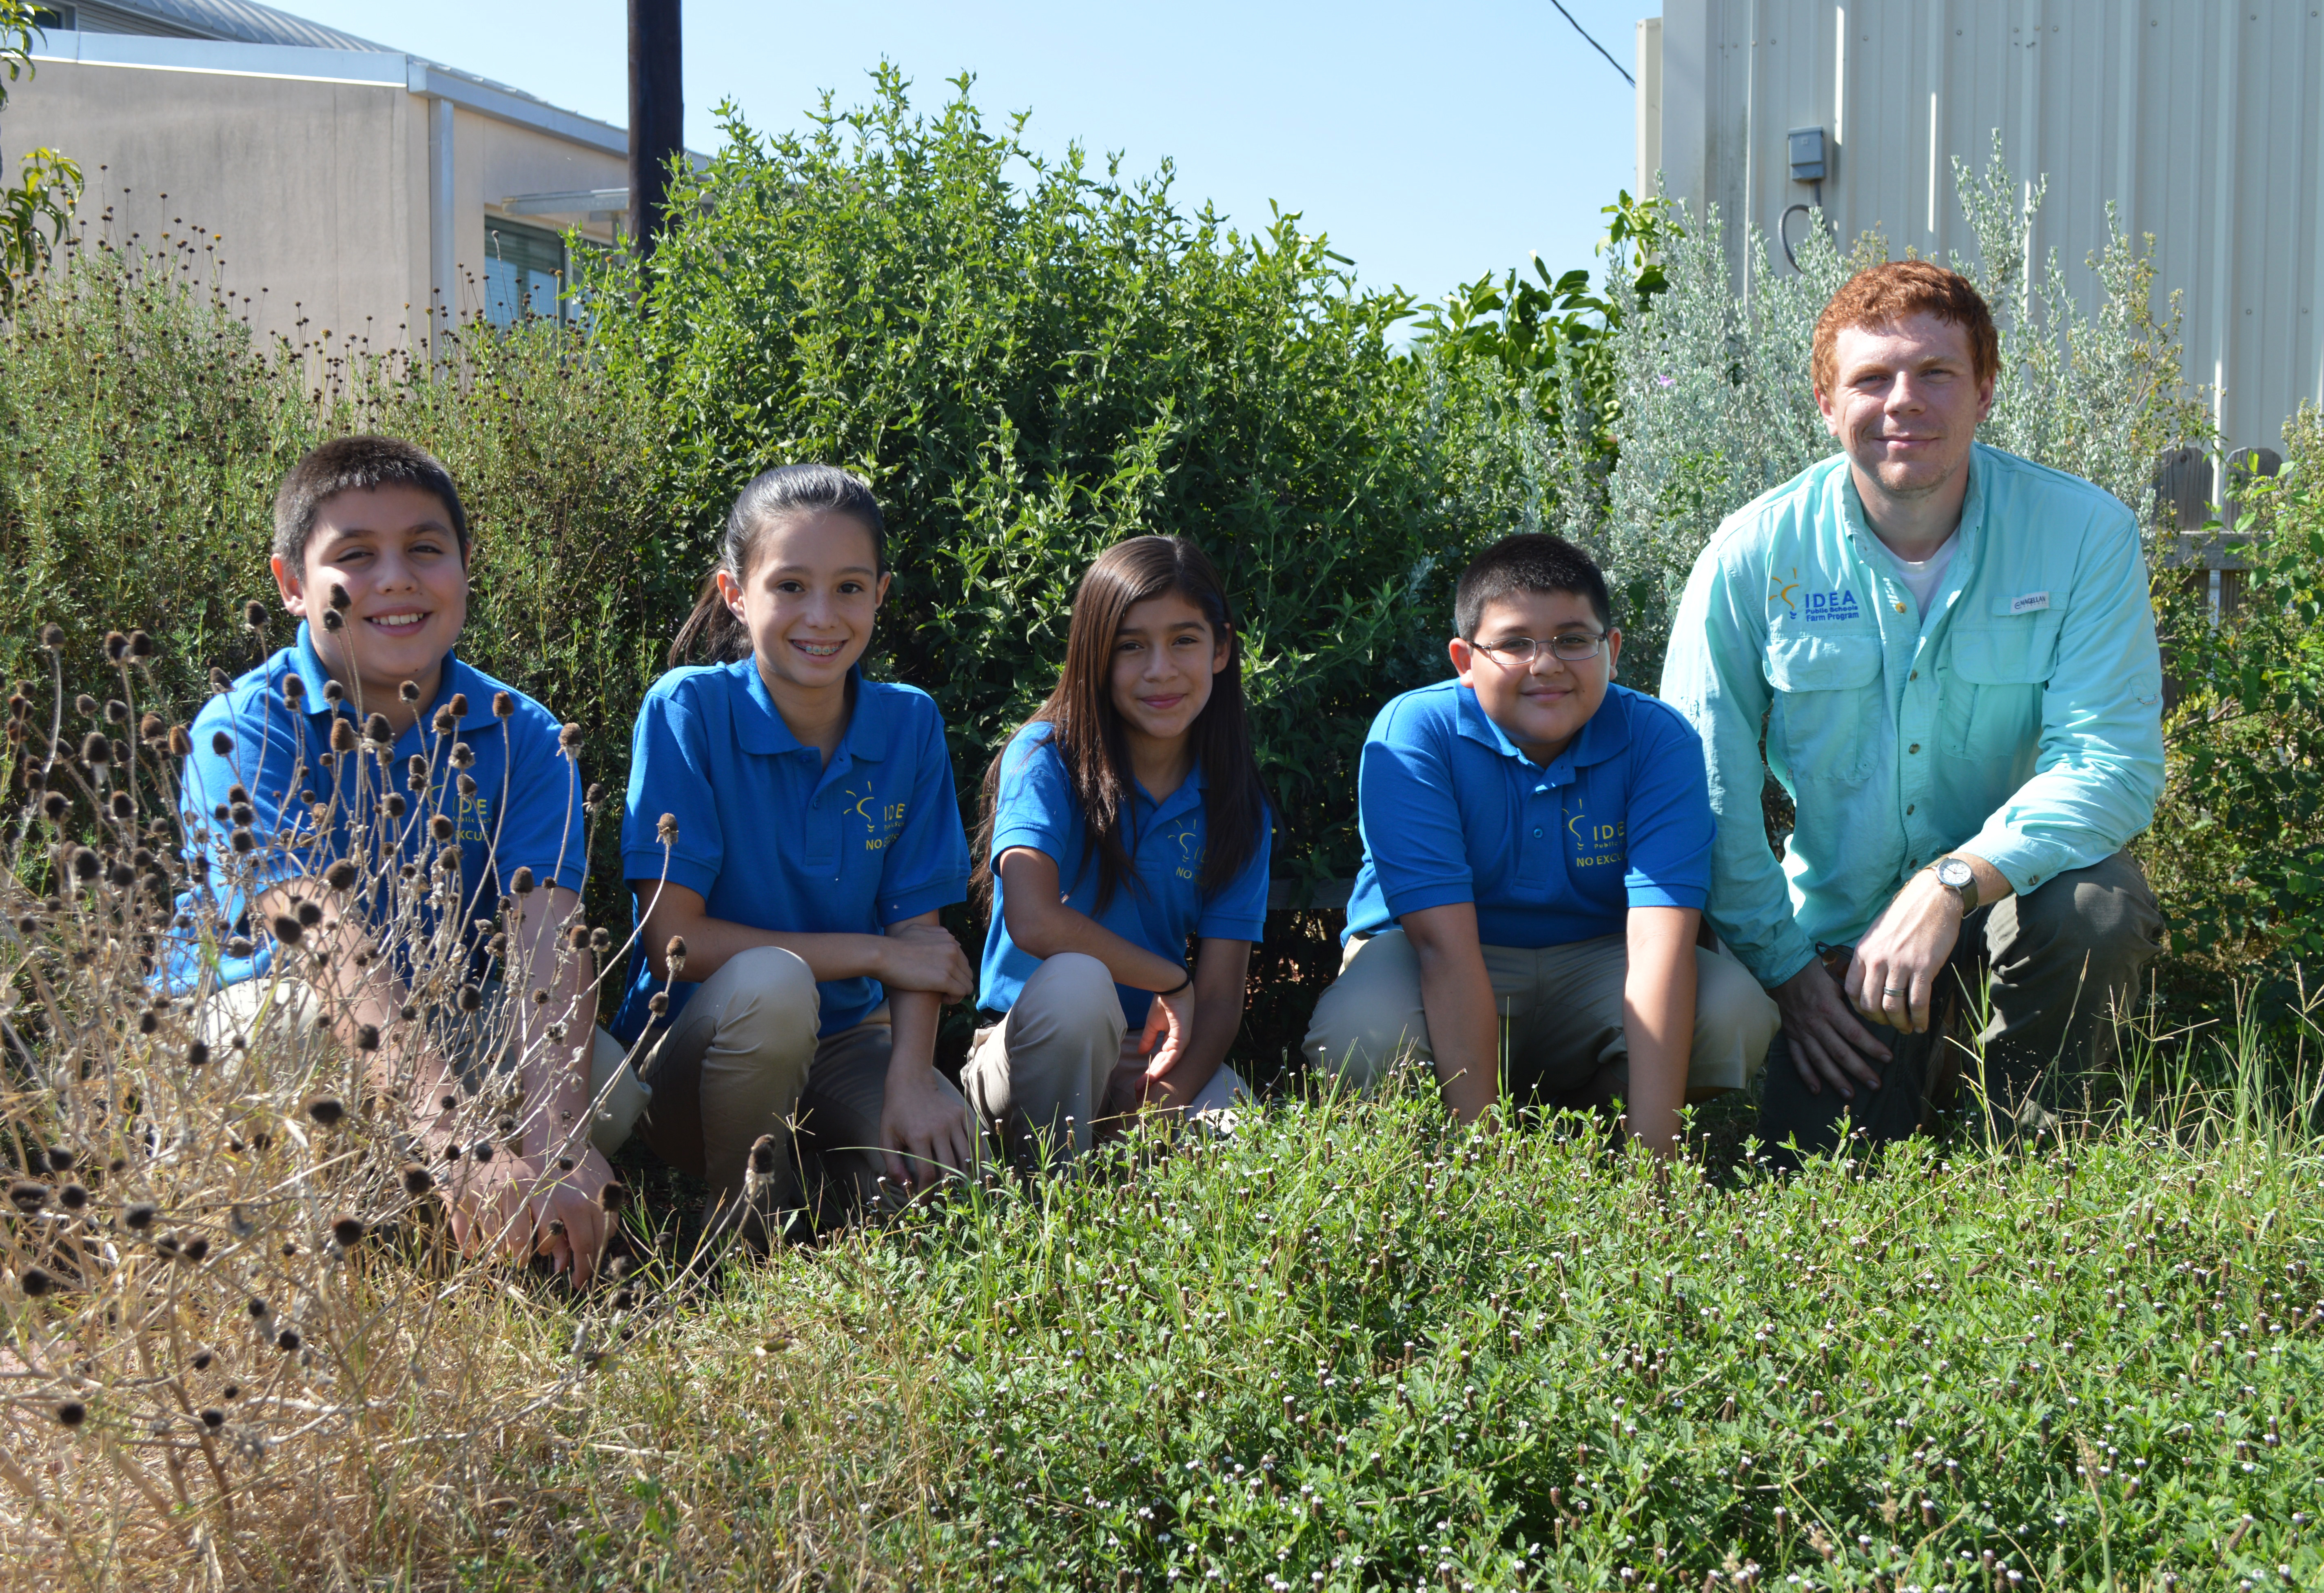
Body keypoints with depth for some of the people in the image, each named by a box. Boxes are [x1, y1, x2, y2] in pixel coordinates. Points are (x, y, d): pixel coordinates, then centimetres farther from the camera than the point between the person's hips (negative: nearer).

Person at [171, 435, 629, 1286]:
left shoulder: (520, 736, -7)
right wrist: (464, 1147, -45)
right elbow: (329, 946, -32)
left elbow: (548, 942, -21)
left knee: (609, 1091, -23)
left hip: (452, 1030, 3)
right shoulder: (247, 730, -18)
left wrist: (553, 1148, -38)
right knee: (308, 1014, -36)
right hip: (248, 1024, -3)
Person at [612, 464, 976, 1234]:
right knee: (770, 983, -35)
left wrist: (911, 1076, -21)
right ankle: (749, 1222, -10)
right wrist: (875, 955, -16)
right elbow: (674, 942, -19)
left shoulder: (910, 724, -2)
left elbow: (919, 932, -2)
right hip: (696, 1044, -2)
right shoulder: (689, 710, -14)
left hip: (845, 1041, 3)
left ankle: (845, 1170, 10)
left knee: (948, 1160, -25)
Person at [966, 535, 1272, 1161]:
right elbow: (1034, 922, -25)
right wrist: (1170, 981, -13)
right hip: (1030, 1053, -2)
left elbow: (1220, 997, -3)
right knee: (1076, 980, -35)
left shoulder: (1234, 805, 2)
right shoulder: (1046, 759, -9)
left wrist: (1168, 1099, -22)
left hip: (1160, 1051, 2)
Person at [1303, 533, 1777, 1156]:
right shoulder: (1414, 733, -19)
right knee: (1362, 1035, -35)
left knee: (1735, 1010, -25)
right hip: (1436, 967, -2)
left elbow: (1659, 942, -25)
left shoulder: (1659, 741, -13)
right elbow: (1447, 944, -27)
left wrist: (1651, 1150, -35)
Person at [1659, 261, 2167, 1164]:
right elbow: (1702, 786, -6)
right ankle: (1917, 1071, 24)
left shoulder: (2083, 532, -10)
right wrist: (1784, 964, -9)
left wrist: (1954, 884, -31)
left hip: (2011, 903, 0)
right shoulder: (1755, 554, -9)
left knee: (2098, 908, -33)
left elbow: (2114, 758, -17)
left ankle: (2025, 1144, -3)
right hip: (1839, 935, 0)